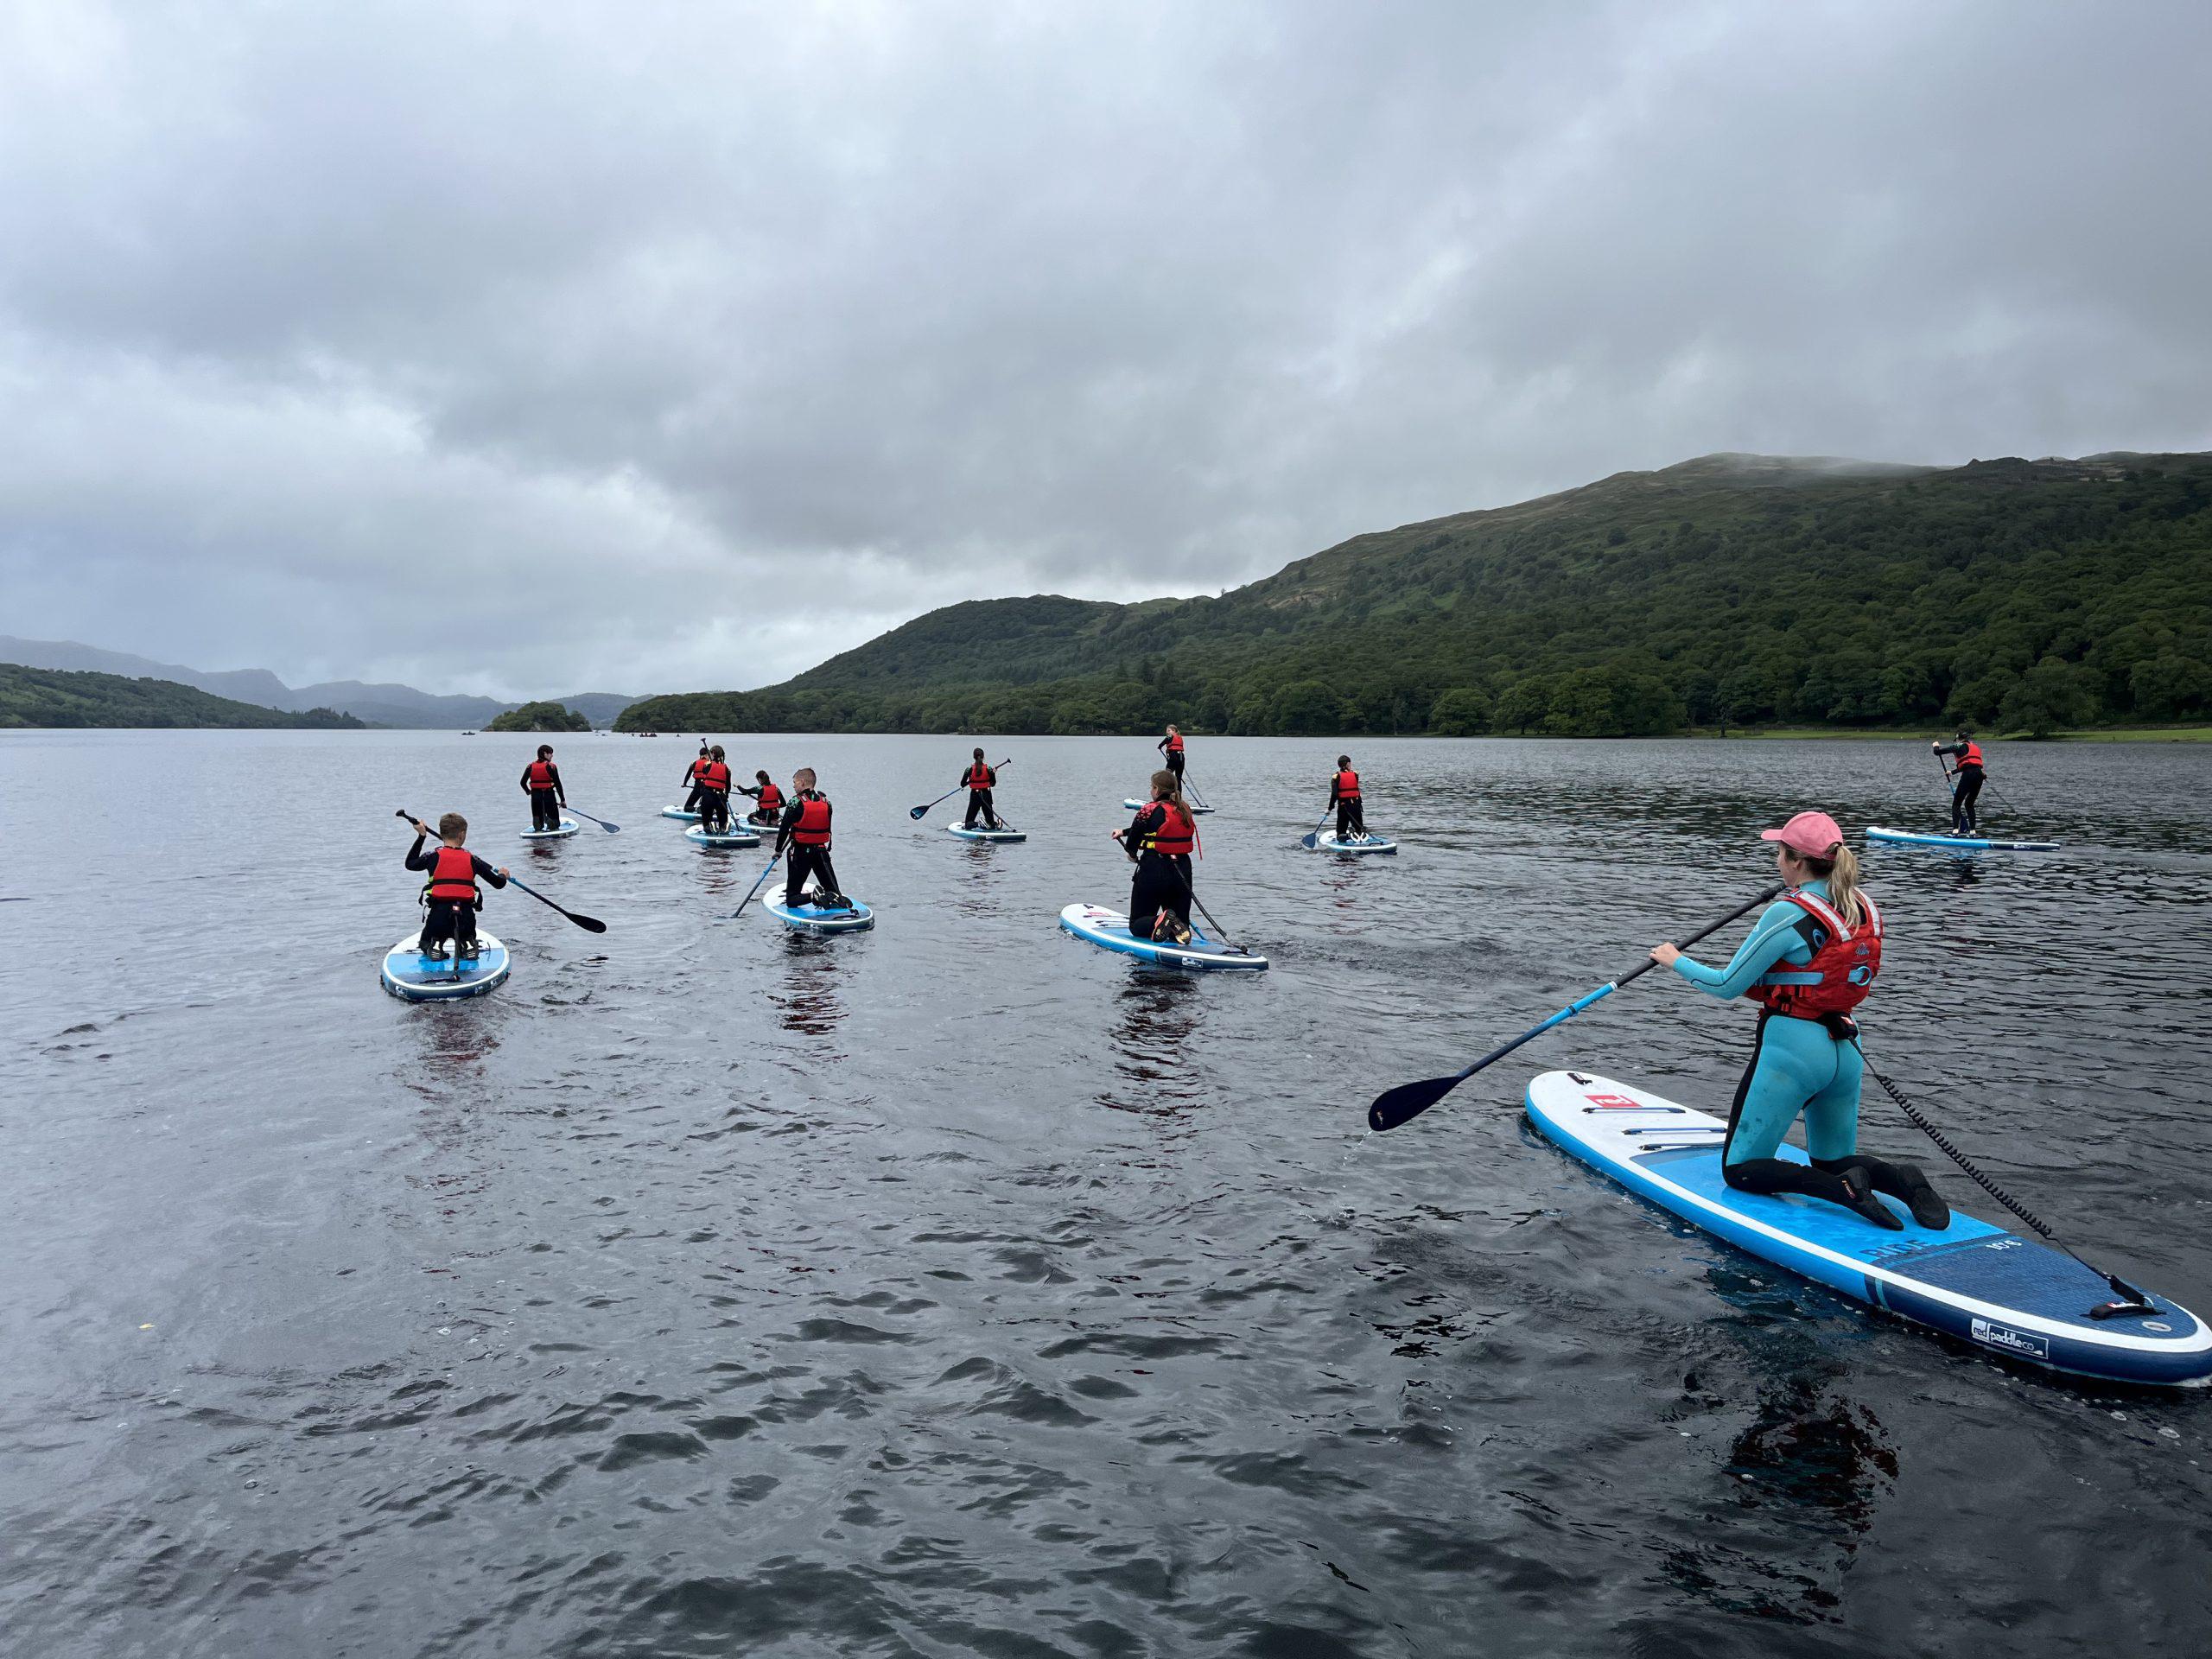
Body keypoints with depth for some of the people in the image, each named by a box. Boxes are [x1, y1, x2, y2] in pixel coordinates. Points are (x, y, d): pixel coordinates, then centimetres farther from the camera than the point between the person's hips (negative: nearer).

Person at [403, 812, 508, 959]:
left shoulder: (433, 856, -3)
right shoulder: (471, 859, 0)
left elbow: (410, 863, 21)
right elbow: (498, 883, 7)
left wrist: (421, 836, 26)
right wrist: (503, 875, 32)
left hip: (438, 915, 0)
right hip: (466, 917, 1)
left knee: (425, 943, 30)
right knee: (468, 940, 33)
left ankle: (434, 946, -6)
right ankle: (467, 945, -3)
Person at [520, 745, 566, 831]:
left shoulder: (530, 766, 4)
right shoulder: (551, 766, -8)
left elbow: (523, 782, 7)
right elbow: (558, 784, -9)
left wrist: (528, 791, 28)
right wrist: (562, 800, -2)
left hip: (535, 796, 3)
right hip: (549, 795, -3)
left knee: (538, 817, 18)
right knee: (555, 823, 5)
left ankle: (538, 822, -13)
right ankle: (550, 821, -25)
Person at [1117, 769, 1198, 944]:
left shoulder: (1149, 810, -11)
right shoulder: (1185, 809, 8)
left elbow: (1133, 840, -2)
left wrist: (1132, 855, 21)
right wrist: (1124, 831, 30)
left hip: (1154, 871, -5)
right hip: (1183, 870, 5)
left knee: (1137, 926, 9)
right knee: (1181, 926, 17)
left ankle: (1158, 922, -22)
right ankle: (1178, 928, -19)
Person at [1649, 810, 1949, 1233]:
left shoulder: (1789, 913, -16)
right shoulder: (1865, 908, 6)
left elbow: (1727, 986, -9)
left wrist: (1676, 961, 6)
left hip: (1791, 1047, -7)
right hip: (1845, 1051, 8)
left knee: (1740, 1170, 3)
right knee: (1833, 1162, 24)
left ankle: (1842, 1187, -17)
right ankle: (1898, 1179, -5)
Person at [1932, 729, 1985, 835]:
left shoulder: (1960, 746, 4)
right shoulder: (1976, 747, 26)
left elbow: (1938, 752, 1)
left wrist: (1936, 746, 25)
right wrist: (1952, 772, 49)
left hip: (1968, 775, -7)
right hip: (1979, 775, 7)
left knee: (1956, 804, -2)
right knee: (1969, 804, 17)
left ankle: (1955, 830, -15)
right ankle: (1972, 831, 14)